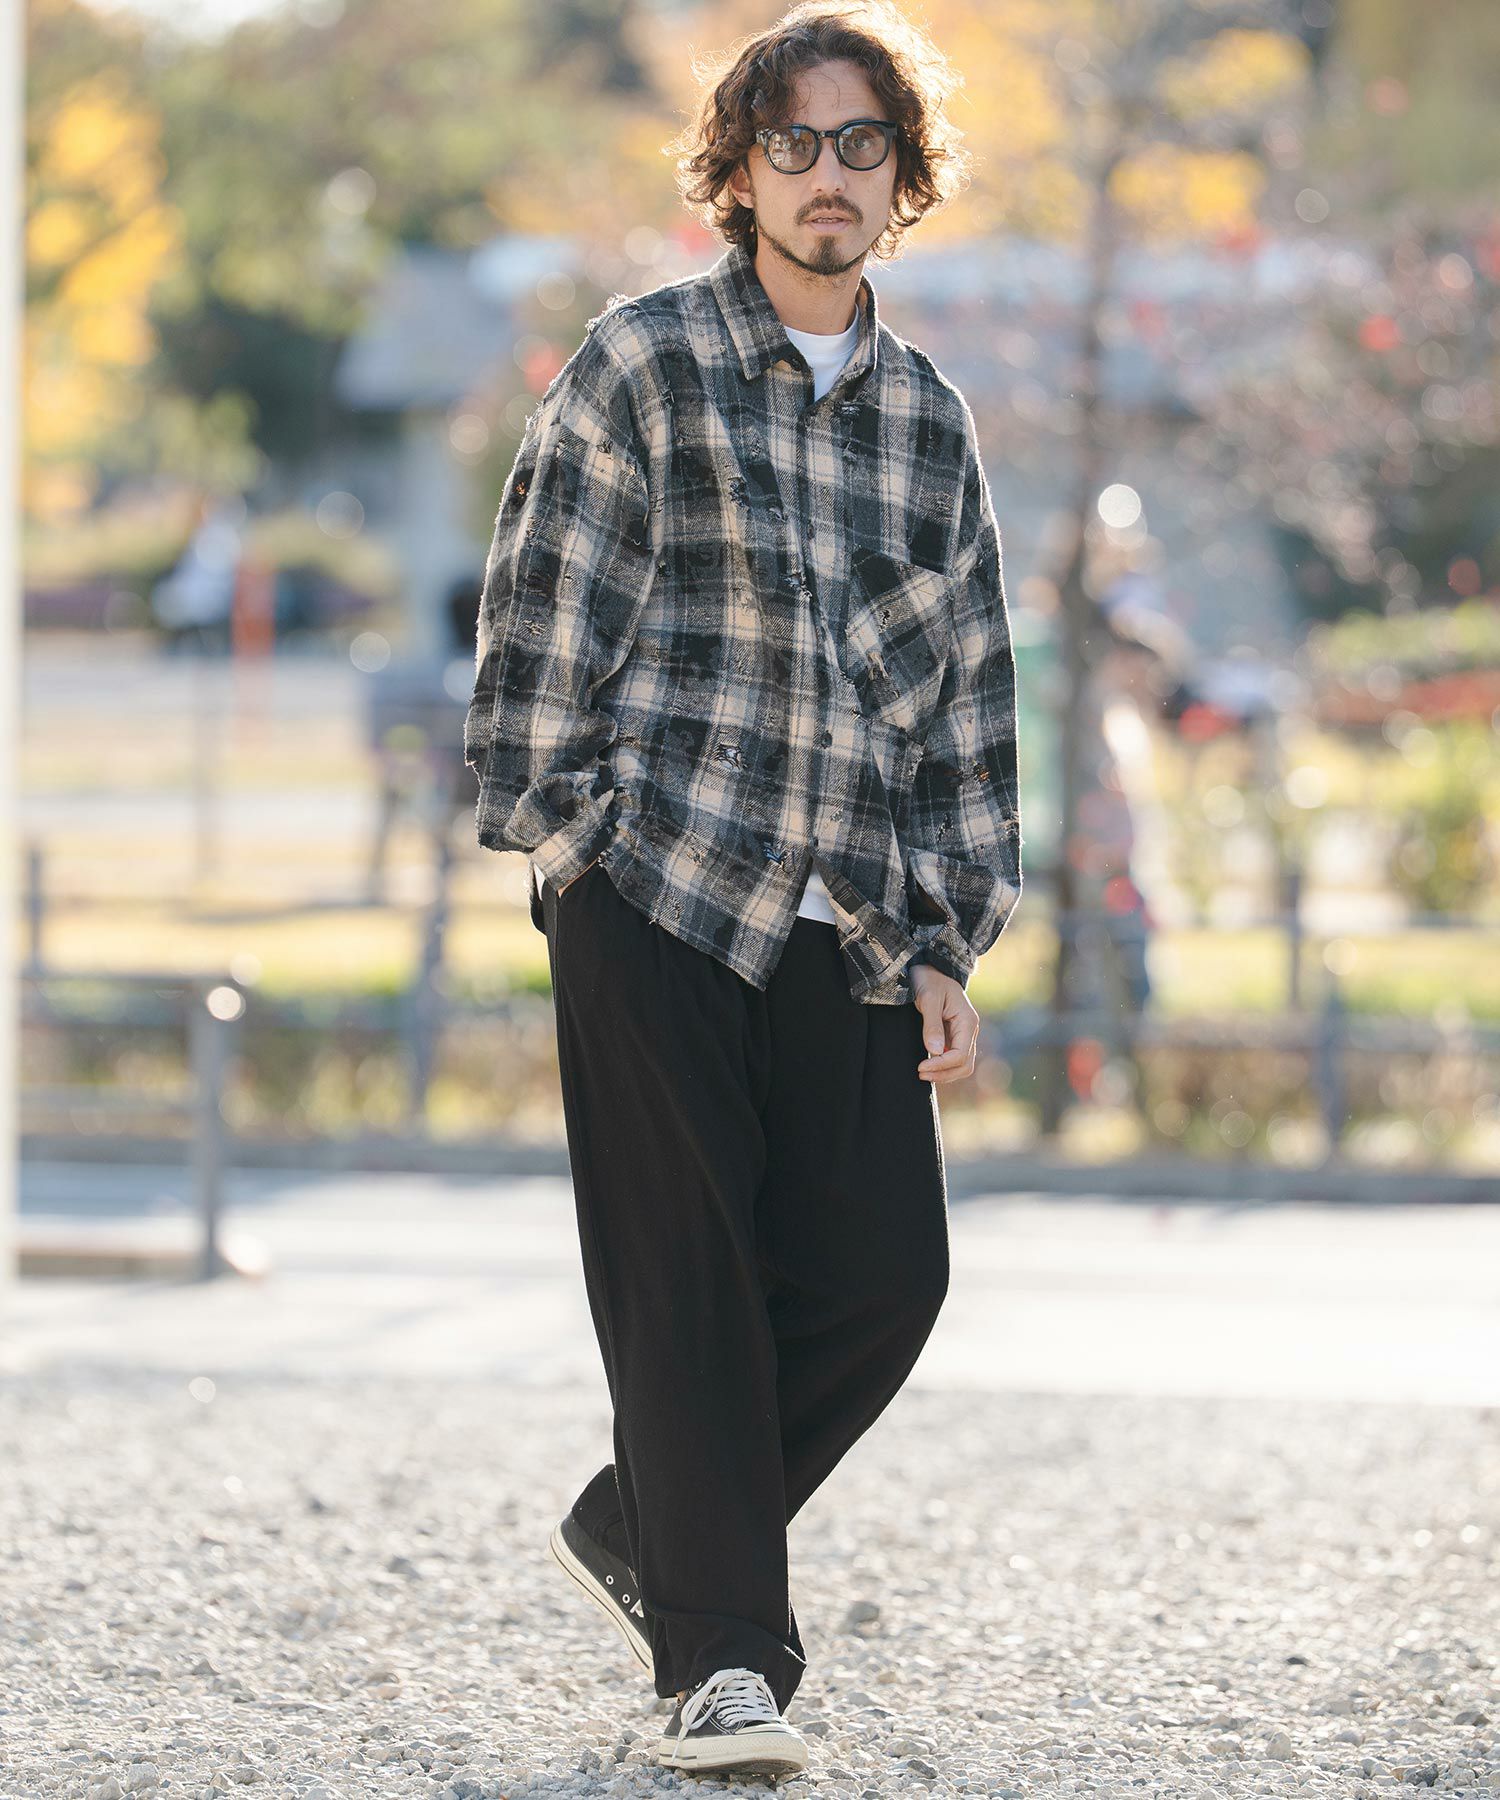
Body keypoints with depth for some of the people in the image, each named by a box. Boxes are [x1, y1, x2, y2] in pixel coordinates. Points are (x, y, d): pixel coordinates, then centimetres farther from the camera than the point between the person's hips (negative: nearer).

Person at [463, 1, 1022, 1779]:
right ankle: (718, 1658, 1)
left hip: (845, 932, 4)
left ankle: (637, 1529, 20)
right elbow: (548, 615, 0)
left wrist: (943, 943, 11)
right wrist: (564, 842, -6)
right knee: (687, 1276, -4)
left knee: (883, 1270, -1)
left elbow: (967, 690, 17)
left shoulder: (931, 418, 15)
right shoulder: (642, 362, 2)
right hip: (652, 897, -4)